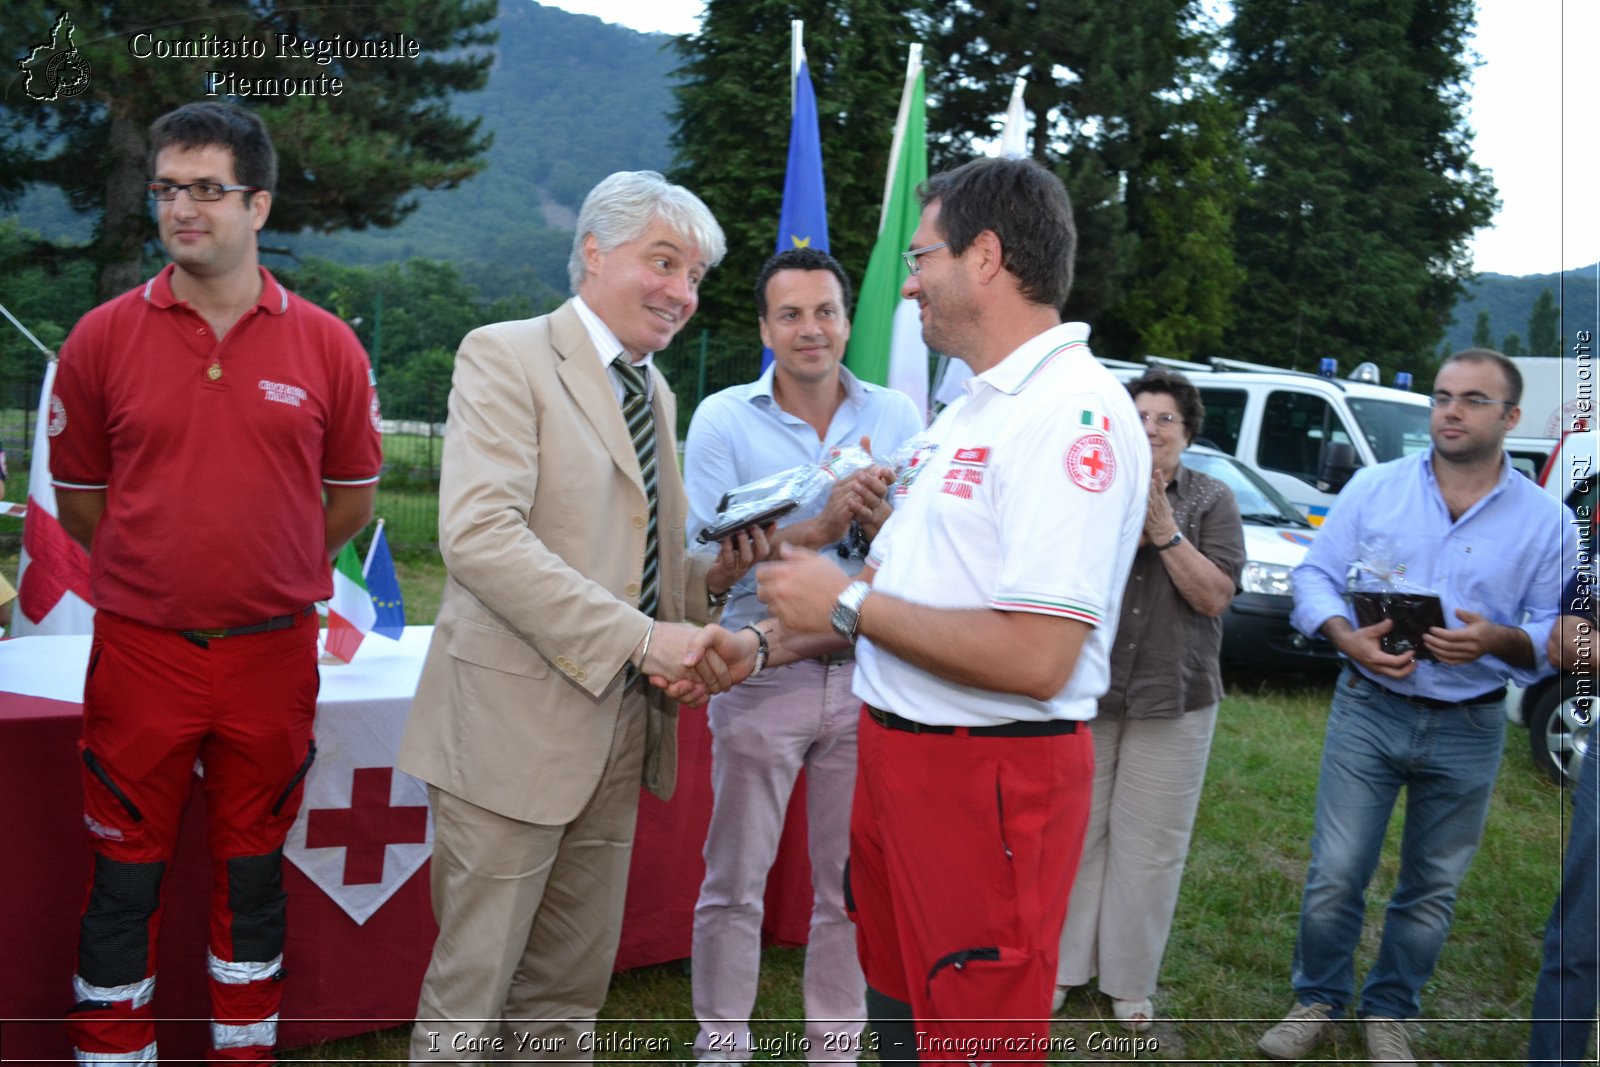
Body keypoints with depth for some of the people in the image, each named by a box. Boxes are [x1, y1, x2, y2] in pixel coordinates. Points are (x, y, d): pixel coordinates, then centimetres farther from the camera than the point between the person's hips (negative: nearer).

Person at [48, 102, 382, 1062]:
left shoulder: (327, 346, -2)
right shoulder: (103, 338, -2)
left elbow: (352, 498, 9)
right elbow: (80, 497, 9)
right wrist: (167, 572, 11)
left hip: (273, 653, 1)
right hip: (140, 650, 0)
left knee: (254, 867, 14)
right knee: (127, 874, 8)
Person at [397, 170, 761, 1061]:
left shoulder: (657, 392, 16)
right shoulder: (506, 356, -8)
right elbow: (478, 534, -21)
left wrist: (715, 575, 0)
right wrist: (638, 636, -25)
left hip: (622, 730, 7)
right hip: (515, 722, -7)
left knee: (573, 990, 16)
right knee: (472, 987, 5)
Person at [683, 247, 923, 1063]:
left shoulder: (895, 415, 2)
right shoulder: (723, 418, -3)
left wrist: (880, 522, -21)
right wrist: (817, 528, -23)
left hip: (866, 677, 2)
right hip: (762, 679, -2)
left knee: (851, 886, 12)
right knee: (735, 882, 8)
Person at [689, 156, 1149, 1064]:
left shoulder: (1074, 413, -19)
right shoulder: (976, 407, 14)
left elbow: (1036, 659, -27)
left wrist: (849, 606, -17)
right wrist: (764, 645, 6)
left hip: (992, 782, -9)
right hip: (898, 753, 9)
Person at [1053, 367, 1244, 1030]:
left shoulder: (1212, 501, 2)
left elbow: (1215, 596, -6)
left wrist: (1165, 531, -16)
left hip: (1173, 697, 0)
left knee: (1149, 844, 6)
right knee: (1077, 831, 6)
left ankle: (1130, 981, 19)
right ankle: (1064, 964, 21)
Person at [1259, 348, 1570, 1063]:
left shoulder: (1545, 520, 0)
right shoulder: (1375, 487, 0)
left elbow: (1561, 633, 0)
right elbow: (1316, 573, 2)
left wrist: (1500, 641, -21)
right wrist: (1346, 637, -17)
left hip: (1468, 731, 1)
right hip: (1369, 709, -1)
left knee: (1432, 888, 13)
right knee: (1336, 875, 0)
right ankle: (1317, 1001, 22)